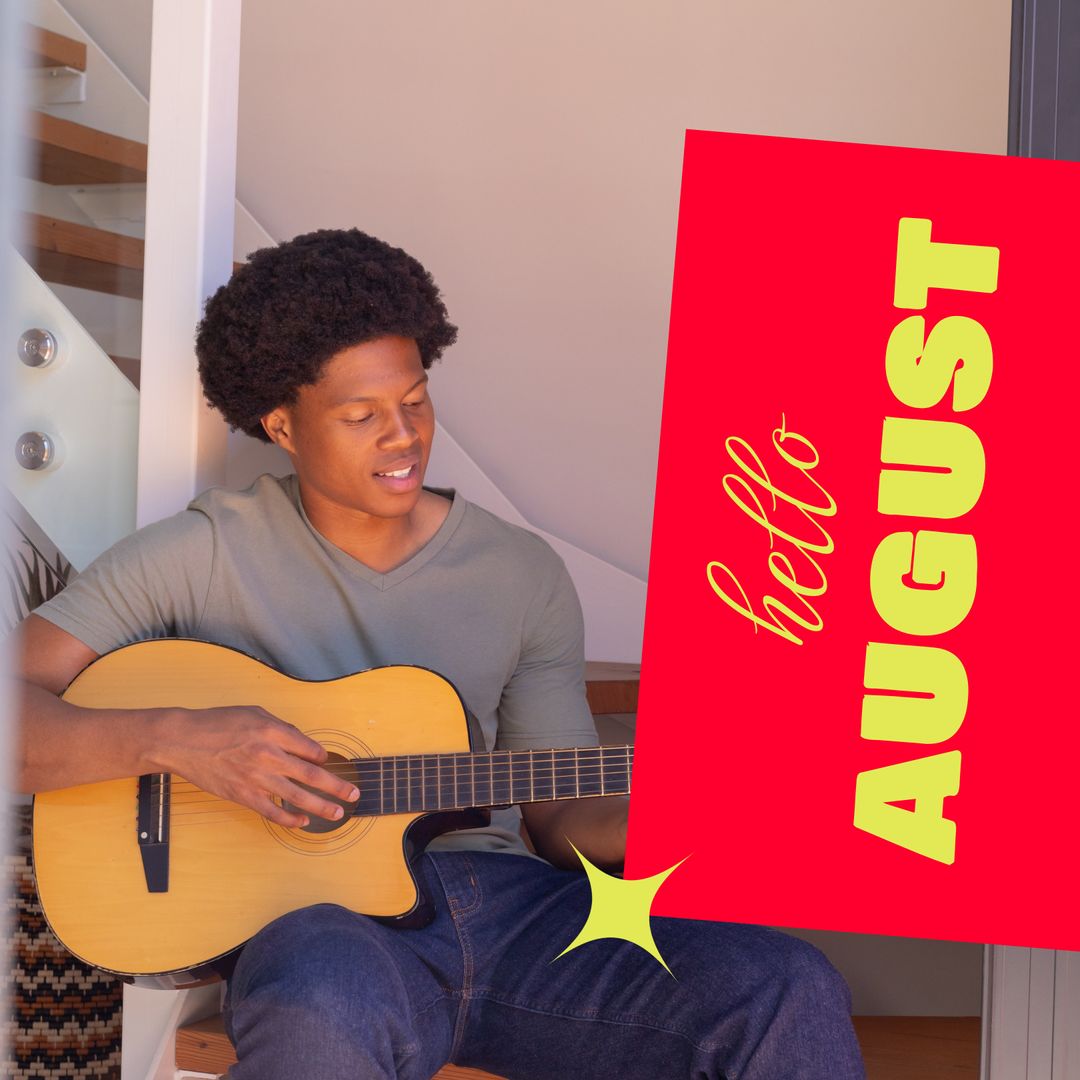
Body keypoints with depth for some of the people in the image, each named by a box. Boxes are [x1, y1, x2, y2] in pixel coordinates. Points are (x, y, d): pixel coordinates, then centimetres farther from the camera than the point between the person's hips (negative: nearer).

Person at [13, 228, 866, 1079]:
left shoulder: (524, 575, 12)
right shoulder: (205, 554, 2)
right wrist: (172, 738, -18)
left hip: (505, 898, 3)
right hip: (316, 920, -2)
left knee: (792, 993, -21)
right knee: (330, 1006, -42)